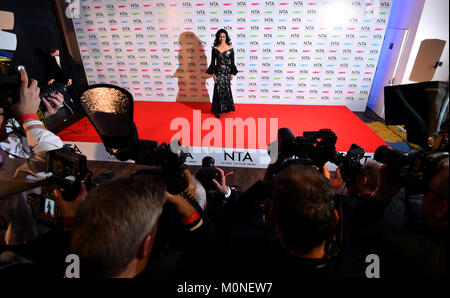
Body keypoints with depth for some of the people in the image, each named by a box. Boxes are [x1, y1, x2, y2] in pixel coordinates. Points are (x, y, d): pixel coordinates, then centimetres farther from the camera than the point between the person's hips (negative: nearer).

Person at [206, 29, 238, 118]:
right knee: (219, 91, -2)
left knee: (227, 90, 7)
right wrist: (213, 73, -6)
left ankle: (227, 107, 25)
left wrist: (232, 73, -1)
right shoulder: (215, 48, 1)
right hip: (218, 72, -1)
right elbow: (213, 62, 2)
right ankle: (219, 110, 7)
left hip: (227, 72, 1)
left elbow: (232, 62, 5)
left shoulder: (230, 48, 2)